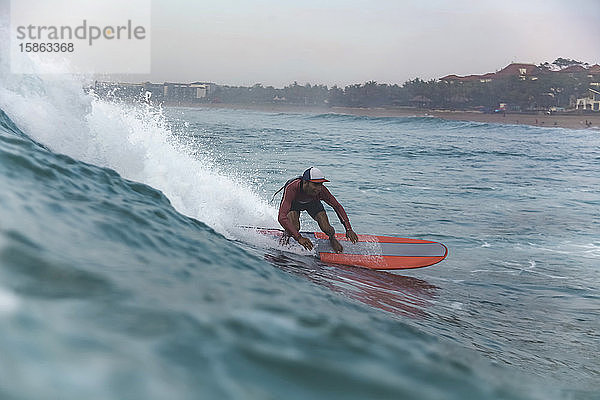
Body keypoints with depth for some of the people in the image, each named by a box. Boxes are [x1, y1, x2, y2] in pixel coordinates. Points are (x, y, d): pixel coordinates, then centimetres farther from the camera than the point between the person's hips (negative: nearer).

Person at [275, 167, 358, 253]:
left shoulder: (321, 190, -35)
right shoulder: (292, 188, -45)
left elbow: (337, 207, -19)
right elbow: (282, 217, -52)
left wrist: (348, 229, -28)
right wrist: (299, 238, -60)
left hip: (312, 202, 2)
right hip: (293, 203, -2)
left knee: (326, 229, -14)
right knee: (294, 227, -28)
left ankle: (332, 238, 24)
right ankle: (286, 236, 9)